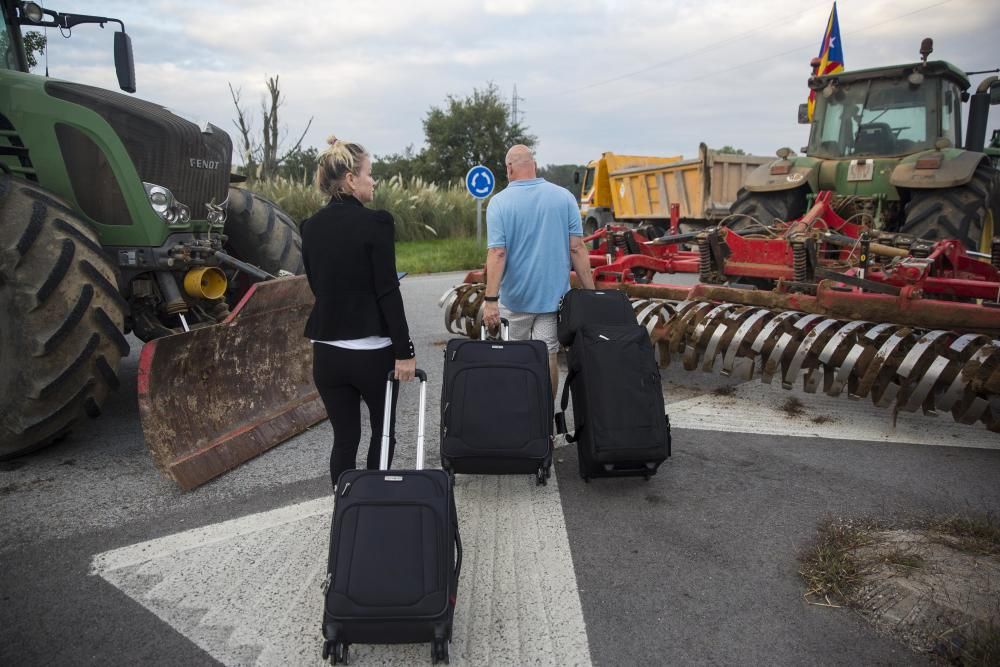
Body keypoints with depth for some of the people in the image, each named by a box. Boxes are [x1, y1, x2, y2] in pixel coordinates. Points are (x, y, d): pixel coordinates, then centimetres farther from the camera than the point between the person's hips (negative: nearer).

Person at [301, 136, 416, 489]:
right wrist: (404, 350, -11)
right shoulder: (375, 222, -13)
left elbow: (318, 286, 13)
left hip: (327, 350, 5)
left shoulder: (311, 226, 4)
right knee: (383, 429, 17)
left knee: (344, 437, 13)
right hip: (372, 349, -4)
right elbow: (388, 292, -15)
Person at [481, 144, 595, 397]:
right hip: (554, 295, 1)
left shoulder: (499, 202, -7)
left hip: (515, 297, -1)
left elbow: (497, 253, -15)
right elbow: (577, 249, -4)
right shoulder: (564, 197, -1)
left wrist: (491, 300, -16)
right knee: (547, 355, 5)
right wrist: (591, 293, 1)